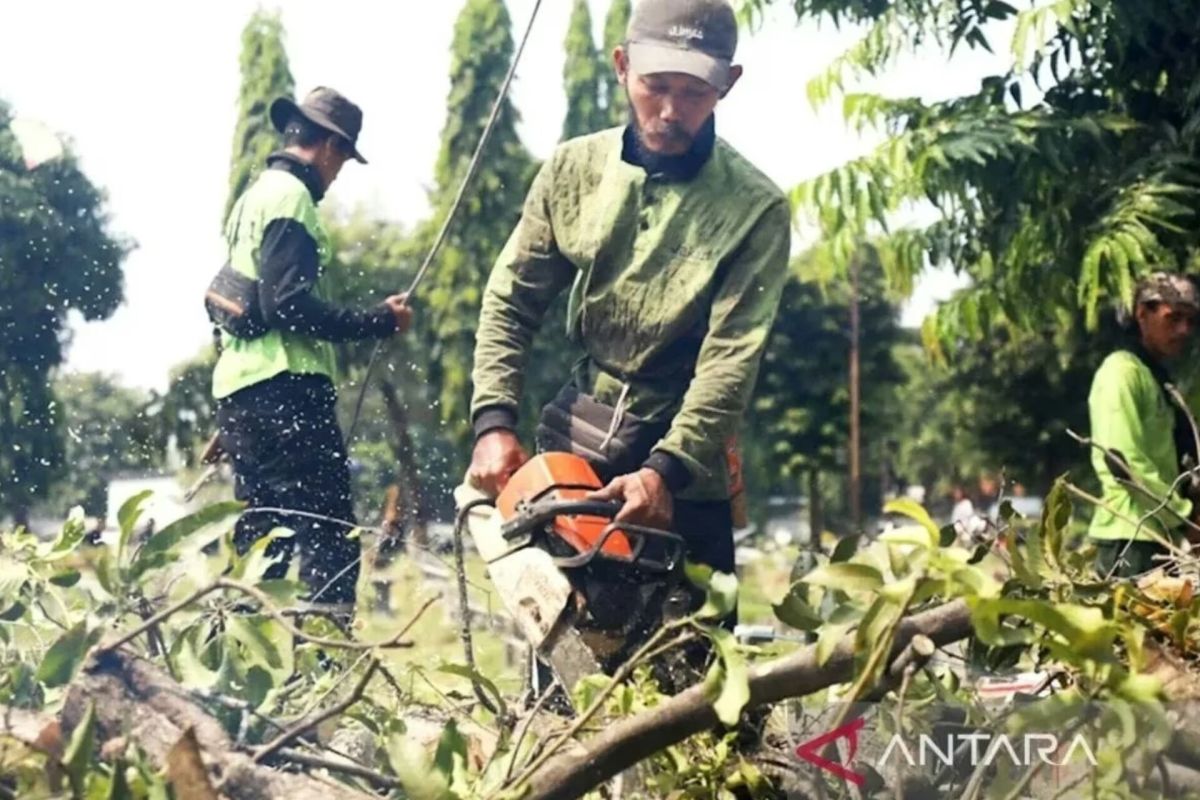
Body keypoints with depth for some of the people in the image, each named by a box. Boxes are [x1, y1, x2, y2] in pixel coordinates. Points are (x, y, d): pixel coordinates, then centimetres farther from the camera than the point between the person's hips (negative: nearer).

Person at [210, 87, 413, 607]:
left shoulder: (253, 196, 22)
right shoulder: (289, 195, -8)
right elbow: (288, 304, -19)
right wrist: (377, 321, -14)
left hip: (238, 389, 10)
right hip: (283, 388, -10)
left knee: (261, 540, 13)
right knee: (329, 538, -12)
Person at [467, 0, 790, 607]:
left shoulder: (755, 208, -13)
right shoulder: (574, 169, -2)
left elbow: (733, 356, -19)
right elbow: (511, 302, 0)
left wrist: (666, 470, -30)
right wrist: (494, 422, -14)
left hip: (683, 471, -3)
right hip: (571, 439, 3)